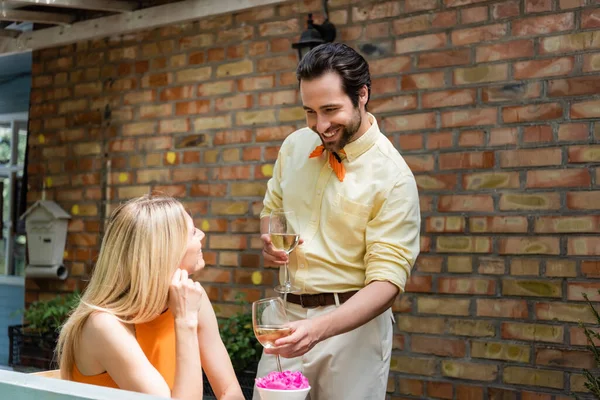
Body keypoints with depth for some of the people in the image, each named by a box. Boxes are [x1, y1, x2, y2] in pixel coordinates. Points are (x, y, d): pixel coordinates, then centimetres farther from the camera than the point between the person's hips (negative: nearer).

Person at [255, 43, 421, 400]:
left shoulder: (393, 176, -16)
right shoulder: (295, 146, 1)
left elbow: (387, 280, -19)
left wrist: (320, 328, -32)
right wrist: (269, 240, -5)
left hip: (353, 320, -4)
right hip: (288, 315, 5)